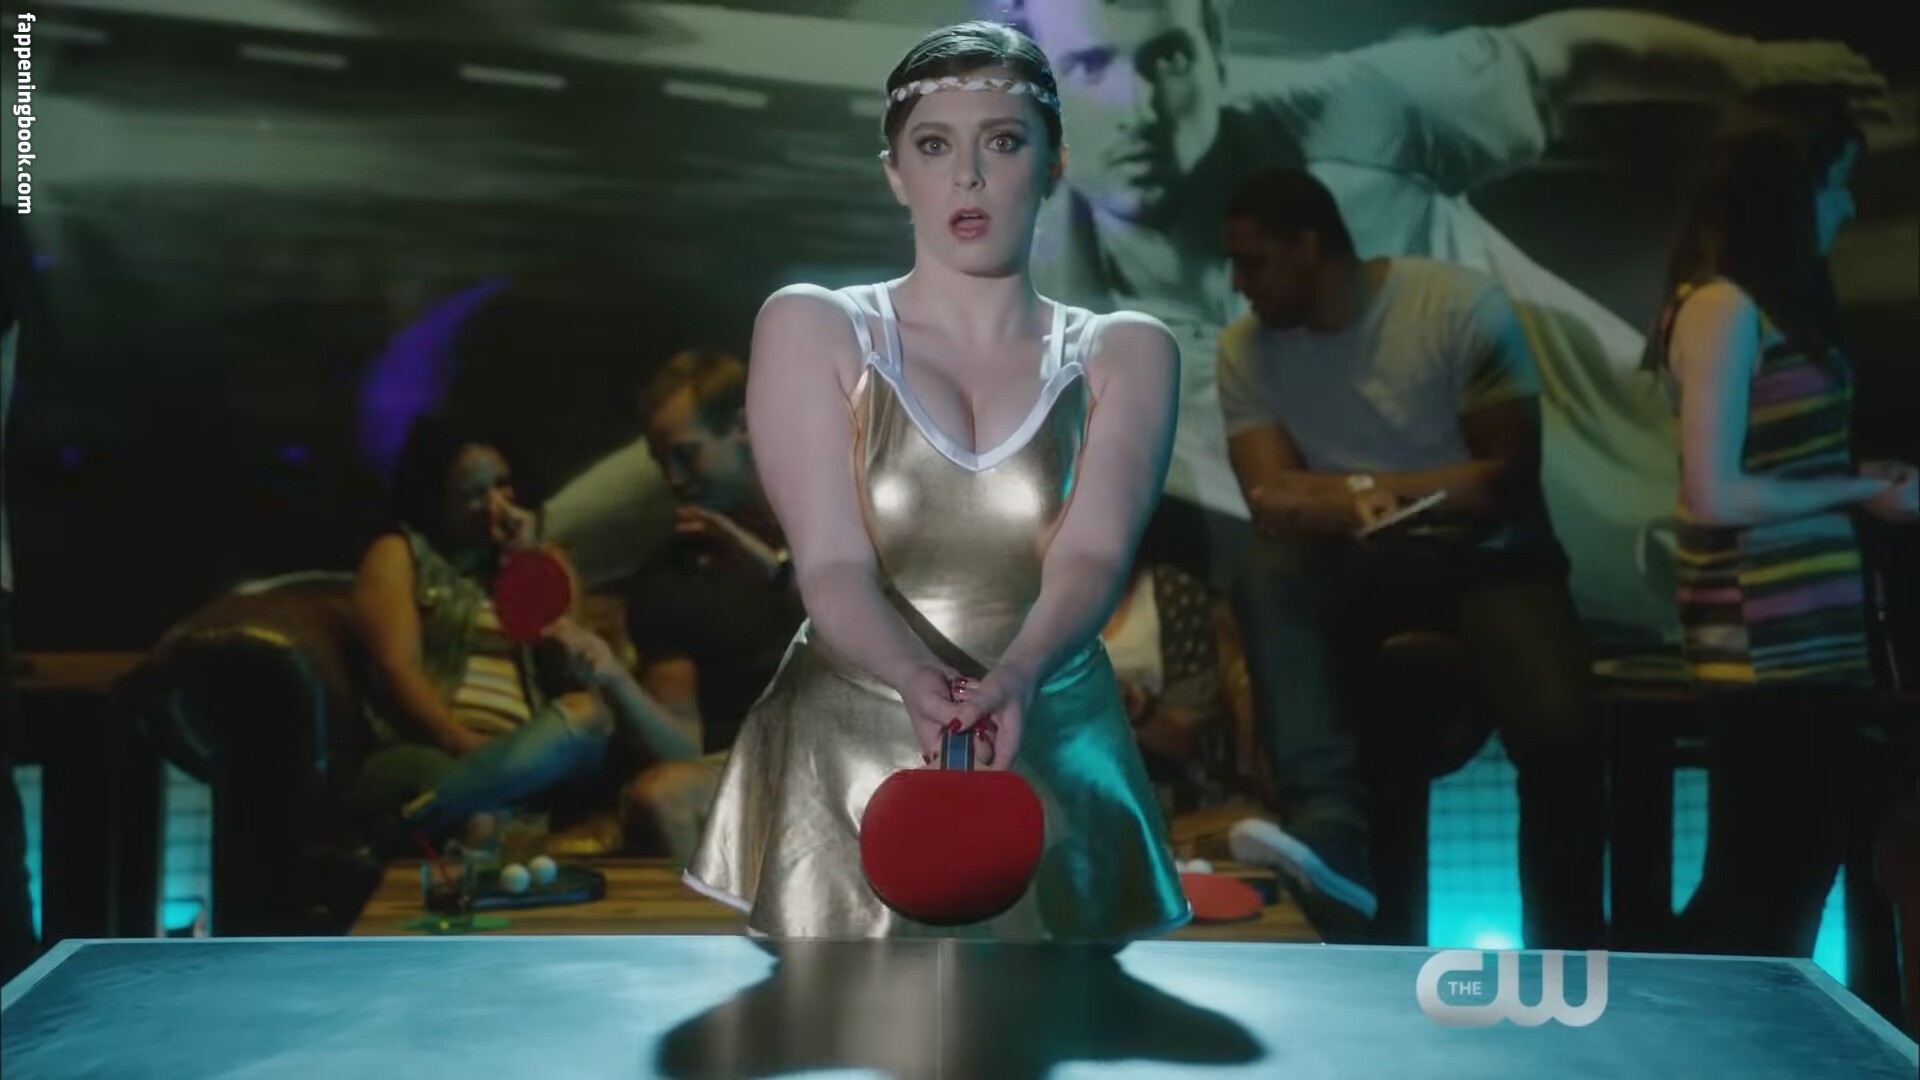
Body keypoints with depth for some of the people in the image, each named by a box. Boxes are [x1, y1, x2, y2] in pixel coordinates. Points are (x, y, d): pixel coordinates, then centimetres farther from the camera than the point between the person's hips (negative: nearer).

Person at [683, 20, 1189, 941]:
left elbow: (1091, 558, -14)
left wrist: (1014, 677, -35)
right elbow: (832, 566, -13)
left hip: (1052, 759, 1)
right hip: (847, 762, -1)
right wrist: (919, 682, -33)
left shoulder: (1123, 353, 2)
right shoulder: (811, 328, -1)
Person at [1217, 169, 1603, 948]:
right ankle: (1328, 833, -44)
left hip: (1488, 557, -2)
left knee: (1558, 729, -29)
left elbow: (1511, 477, -13)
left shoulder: (1461, 304, -10)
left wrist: (1359, 492, -18)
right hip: (1362, 566, 3)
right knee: (1269, 576, -32)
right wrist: (1375, 501, -26)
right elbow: (1276, 505, -10)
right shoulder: (1247, 348, 0)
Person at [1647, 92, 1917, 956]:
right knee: (1751, 887, -2)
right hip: (1763, 643, -9)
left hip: (1811, 632, 9)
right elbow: (1714, 494, -19)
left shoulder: (1777, 306, 11)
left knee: (1802, 873, 16)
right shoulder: (1723, 308, -16)